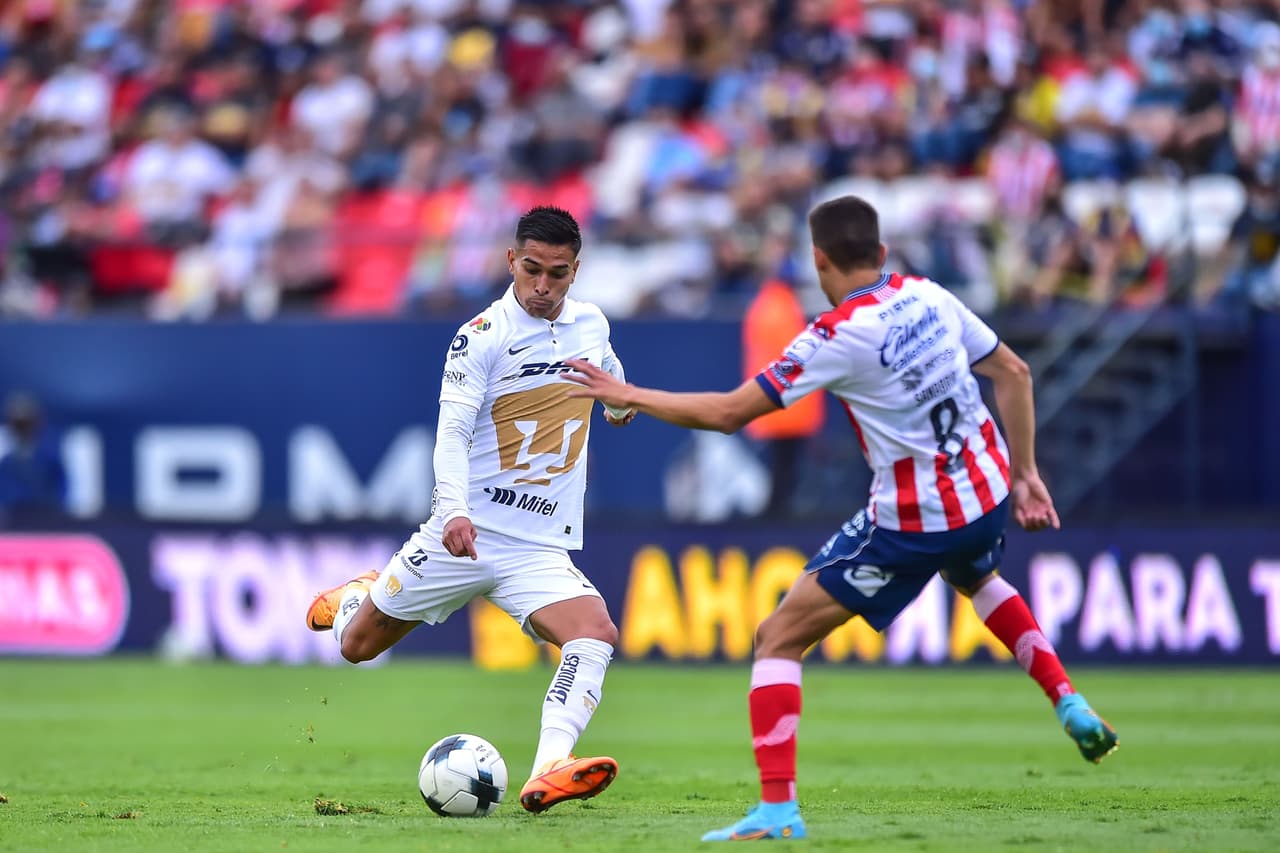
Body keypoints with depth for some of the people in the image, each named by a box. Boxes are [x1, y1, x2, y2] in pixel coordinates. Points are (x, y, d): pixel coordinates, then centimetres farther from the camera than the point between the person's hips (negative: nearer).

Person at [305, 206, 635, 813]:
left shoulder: (592, 324, 6)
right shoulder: (482, 336, -11)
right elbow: (452, 431, -21)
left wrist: (619, 400, 54)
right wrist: (454, 509, -39)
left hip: (540, 550, 3)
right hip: (463, 533, -3)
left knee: (597, 632, -27)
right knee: (356, 646, 10)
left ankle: (547, 774, -40)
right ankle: (360, 596, 48)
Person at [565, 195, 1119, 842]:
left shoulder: (838, 336, -18)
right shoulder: (929, 296, 2)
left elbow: (729, 412, -17)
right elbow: (1012, 372, 9)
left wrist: (629, 396, -6)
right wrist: (1024, 473, 16)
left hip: (915, 522, -7)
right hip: (987, 494, 7)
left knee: (779, 638, -1)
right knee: (978, 580, 43)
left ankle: (778, 808, -10)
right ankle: (1071, 706, 34)